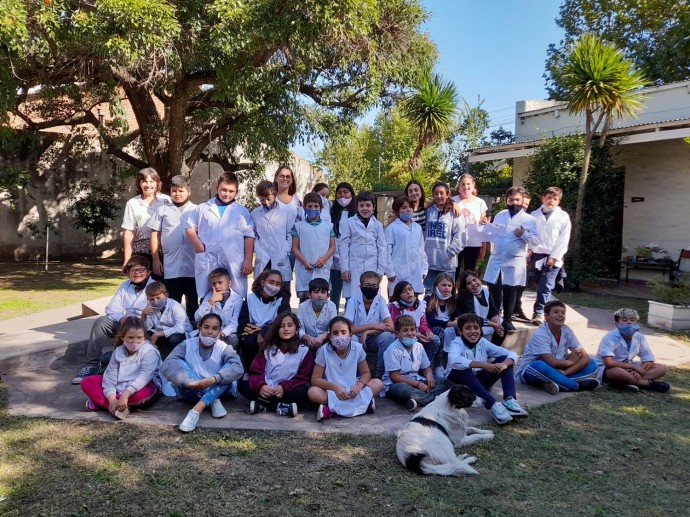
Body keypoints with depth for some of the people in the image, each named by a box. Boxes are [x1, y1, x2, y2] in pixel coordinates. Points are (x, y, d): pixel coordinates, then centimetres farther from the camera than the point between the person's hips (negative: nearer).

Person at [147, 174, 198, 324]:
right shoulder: (162, 210, 9)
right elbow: (155, 234, 8)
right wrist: (155, 259, 2)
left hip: (193, 265, 0)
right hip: (171, 265, 1)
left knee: (193, 302, 10)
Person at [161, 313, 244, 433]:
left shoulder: (224, 348, -8)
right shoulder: (187, 345, -7)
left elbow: (238, 368, -27)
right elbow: (167, 365, -24)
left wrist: (213, 379, -43)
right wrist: (188, 381, -40)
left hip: (217, 391, 0)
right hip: (191, 391, 0)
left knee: (228, 372, -26)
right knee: (178, 363, -22)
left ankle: (196, 410, -33)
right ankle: (213, 401, -25)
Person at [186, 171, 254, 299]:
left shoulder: (242, 211, 9)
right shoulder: (203, 208, 11)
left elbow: (249, 236, 6)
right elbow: (190, 227, 15)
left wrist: (248, 260, -1)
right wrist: (197, 243, -4)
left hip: (234, 264, -1)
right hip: (207, 263, 1)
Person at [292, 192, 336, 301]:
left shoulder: (329, 226, 12)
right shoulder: (298, 226, 9)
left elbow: (332, 246, 8)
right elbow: (295, 247, 5)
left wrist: (324, 259, -10)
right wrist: (304, 262, -10)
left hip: (323, 269, 0)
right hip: (304, 269, 0)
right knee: (303, 298, 1)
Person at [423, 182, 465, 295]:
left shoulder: (454, 213, -1)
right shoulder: (428, 211, 9)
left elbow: (460, 236, -6)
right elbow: (422, 234, 7)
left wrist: (449, 253, -10)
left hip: (447, 263, -3)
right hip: (429, 261, 3)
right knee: (429, 293, 11)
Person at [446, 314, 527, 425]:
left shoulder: (483, 342, -4)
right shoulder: (457, 343, -18)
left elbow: (512, 354, -8)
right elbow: (454, 360, -43)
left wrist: (504, 363, -32)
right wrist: (483, 364, -45)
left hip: (479, 381, 5)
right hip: (458, 382, -5)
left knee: (504, 359, -11)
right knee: (464, 368, -38)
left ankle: (509, 400, -29)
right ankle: (493, 404, -43)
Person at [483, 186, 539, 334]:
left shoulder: (529, 219, -2)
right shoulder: (499, 215, 10)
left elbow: (536, 241, -5)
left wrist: (524, 234, -21)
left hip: (514, 262, -3)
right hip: (496, 260, 3)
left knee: (510, 292, 7)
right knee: (494, 291, 7)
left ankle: (507, 320, 20)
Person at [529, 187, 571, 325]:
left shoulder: (563, 216, 2)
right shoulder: (534, 215, 8)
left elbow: (564, 239, -3)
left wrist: (554, 257, -10)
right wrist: (528, 250, -8)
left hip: (554, 257, -2)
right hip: (538, 254, 2)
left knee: (546, 285, -11)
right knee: (540, 285, 7)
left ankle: (539, 312, -11)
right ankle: (543, 311, 21)